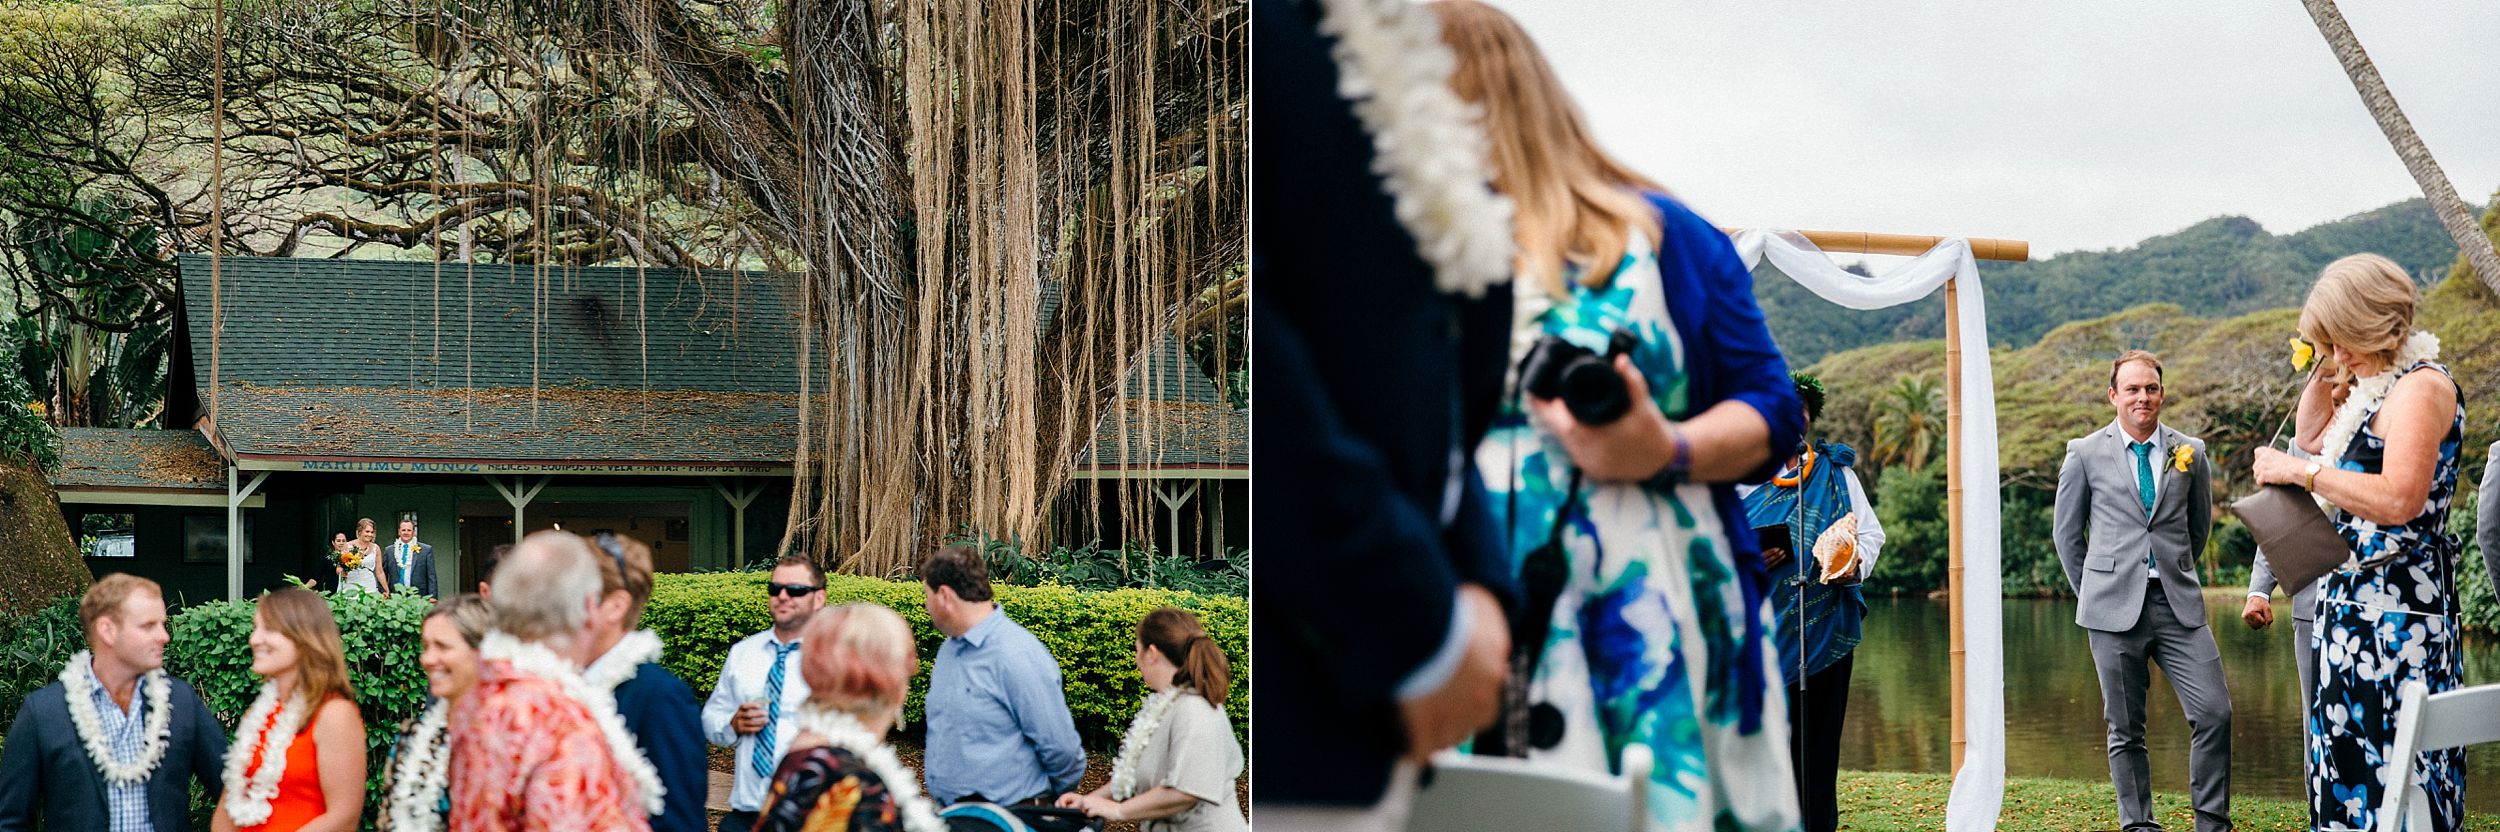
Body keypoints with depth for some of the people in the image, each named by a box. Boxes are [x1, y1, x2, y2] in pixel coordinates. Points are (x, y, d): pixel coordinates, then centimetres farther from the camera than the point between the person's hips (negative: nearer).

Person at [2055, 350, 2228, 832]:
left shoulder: (2190, 452, 8)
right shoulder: (2085, 454, 3)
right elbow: (2067, 533, 11)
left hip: (2178, 604, 2)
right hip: (2114, 610, -1)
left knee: (2214, 712, -9)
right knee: (2125, 729, 3)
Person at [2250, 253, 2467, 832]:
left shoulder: (2420, 386, -14)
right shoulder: (2374, 385, 16)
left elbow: (2399, 500, -25)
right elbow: (2311, 436, 32)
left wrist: (2301, 472, -18)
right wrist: (2324, 374, 17)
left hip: (2396, 599, -10)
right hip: (2355, 593, 10)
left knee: (2390, 757, -12)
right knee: (2350, 751, 11)